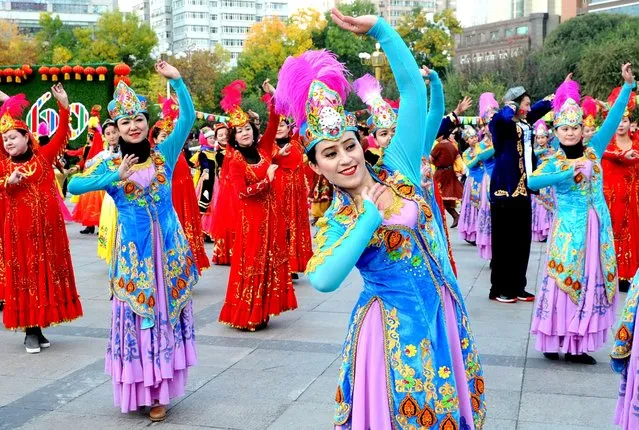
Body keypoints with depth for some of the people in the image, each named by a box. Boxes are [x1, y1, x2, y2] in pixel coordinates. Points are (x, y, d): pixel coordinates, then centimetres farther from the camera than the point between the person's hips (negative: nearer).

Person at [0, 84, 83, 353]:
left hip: (47, 225, 2)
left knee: (48, 271, 7)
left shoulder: (43, 157, 3)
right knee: (24, 274, 2)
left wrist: (64, 105, -15)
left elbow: (61, 134, -5)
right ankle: (30, 330, 7)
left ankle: (39, 327, 18)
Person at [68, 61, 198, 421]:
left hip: (168, 243, 0)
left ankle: (159, 389, 14)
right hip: (133, 248, 0)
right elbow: (73, 186, -11)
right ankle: (141, 386, 17)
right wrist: (116, 178, -18)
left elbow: (188, 117, -6)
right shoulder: (110, 165, 2)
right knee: (137, 312, 4)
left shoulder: (164, 154, 2)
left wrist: (176, 80, -15)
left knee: (166, 310, 5)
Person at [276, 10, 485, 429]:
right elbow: (324, 280, -27)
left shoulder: (398, 169, -2)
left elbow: (413, 87, -6)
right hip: (393, 327, -3)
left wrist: (378, 27, -13)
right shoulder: (335, 222, -6)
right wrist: (371, 216, -22)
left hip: (442, 313, 3)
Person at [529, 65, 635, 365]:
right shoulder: (553, 162, -4)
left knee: (593, 283, 6)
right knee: (564, 281, -1)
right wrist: (568, 174, -27)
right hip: (569, 229, -4)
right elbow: (532, 182, -23)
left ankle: (578, 345, 15)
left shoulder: (593, 152, 4)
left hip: (598, 227, 4)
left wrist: (628, 85, -9)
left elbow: (613, 120, -3)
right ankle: (554, 341, 9)